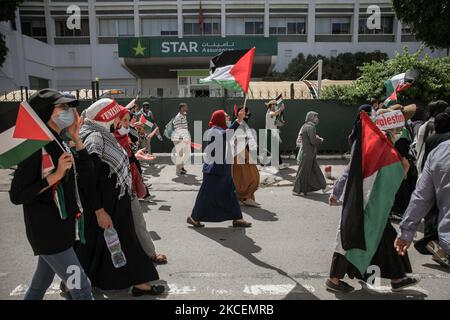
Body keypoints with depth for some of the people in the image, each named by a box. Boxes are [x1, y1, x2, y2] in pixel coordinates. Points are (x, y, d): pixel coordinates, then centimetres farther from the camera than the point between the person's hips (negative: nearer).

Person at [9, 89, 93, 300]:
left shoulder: (59, 143, 6)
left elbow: (86, 175, 0)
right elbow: (16, 196, -18)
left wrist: (76, 137, -3)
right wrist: (56, 175, -26)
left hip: (61, 226, 8)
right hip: (47, 230, -8)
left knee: (40, 284, 23)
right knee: (81, 287, -1)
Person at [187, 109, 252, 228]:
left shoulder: (221, 130, 15)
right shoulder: (214, 130, -17)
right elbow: (225, 135, -37)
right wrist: (238, 120, -42)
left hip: (223, 169, 10)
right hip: (213, 170, -10)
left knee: (229, 194, 12)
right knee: (207, 194, 0)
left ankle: (237, 219, 19)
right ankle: (195, 217, 16)